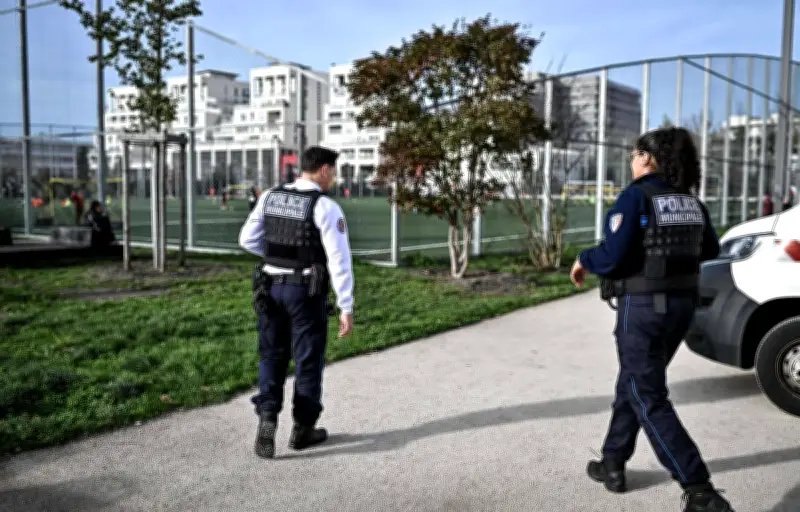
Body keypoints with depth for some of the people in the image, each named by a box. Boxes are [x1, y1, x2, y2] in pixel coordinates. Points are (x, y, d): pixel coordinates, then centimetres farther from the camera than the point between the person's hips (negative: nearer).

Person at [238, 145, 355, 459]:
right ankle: (303, 428, 21)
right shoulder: (326, 207, -13)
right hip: (306, 292, -4)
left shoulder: (270, 197, 3)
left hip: (271, 287, 5)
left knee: (272, 356, 15)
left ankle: (267, 416, -2)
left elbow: (248, 239, 8)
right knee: (308, 360, 10)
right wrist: (346, 308, -13)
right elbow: (339, 260, -17)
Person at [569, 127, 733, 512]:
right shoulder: (691, 201, 9)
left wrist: (584, 260, -3)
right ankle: (613, 464, 31)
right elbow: (709, 249, 22)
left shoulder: (635, 197, -13)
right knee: (632, 383, 21)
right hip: (681, 304, 8)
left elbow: (613, 256, -22)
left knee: (649, 399, -1)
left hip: (643, 306, -8)